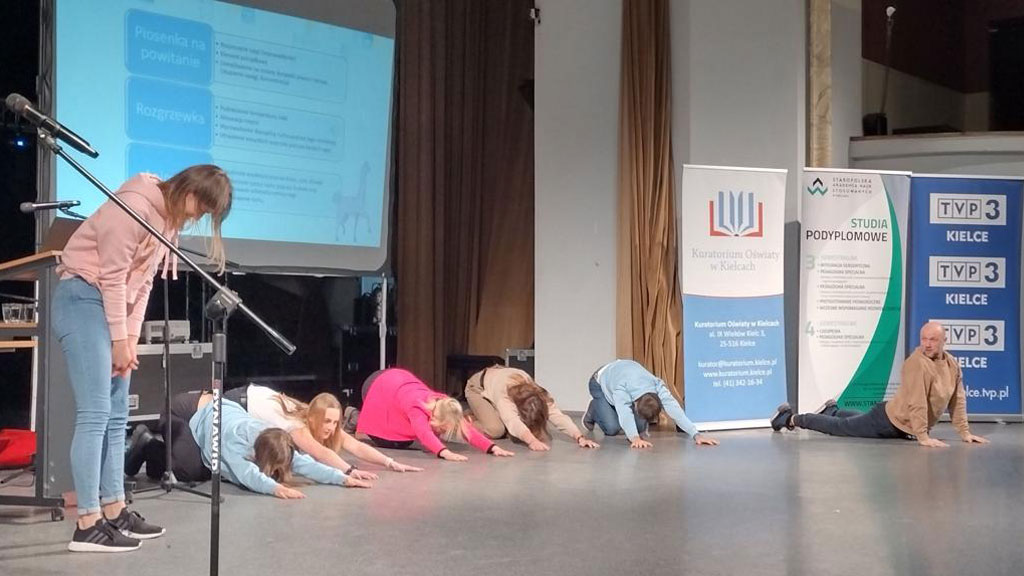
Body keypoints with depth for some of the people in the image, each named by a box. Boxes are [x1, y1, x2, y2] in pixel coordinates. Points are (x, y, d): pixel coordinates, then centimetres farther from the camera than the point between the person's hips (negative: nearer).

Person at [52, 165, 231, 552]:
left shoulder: (169, 219, 12)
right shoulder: (136, 206, -17)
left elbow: (142, 281, 11)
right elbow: (113, 276, -18)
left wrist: (131, 337, 3)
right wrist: (119, 340, -15)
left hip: (113, 306, 10)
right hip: (84, 300, -10)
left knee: (116, 416, 7)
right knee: (95, 414, -13)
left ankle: (114, 512, 12)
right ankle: (88, 525, -12)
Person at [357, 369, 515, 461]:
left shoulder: (442, 406, -26)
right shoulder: (417, 408, -44)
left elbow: (467, 428, -29)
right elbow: (424, 432, -61)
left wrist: (493, 447, -41)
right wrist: (445, 453, -76)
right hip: (377, 385, -6)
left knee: (404, 442, 8)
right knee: (388, 443, -11)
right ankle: (353, 418, 15)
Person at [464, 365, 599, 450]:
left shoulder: (540, 397, -31)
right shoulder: (504, 395, -46)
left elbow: (558, 416, -42)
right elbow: (512, 421, -62)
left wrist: (579, 437, -58)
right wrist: (532, 441, -78)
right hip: (478, 387, -6)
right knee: (495, 430, -28)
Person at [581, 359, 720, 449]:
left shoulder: (658, 386, -36)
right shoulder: (621, 390, -47)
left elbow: (675, 410, -44)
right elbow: (625, 414, -58)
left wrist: (696, 434, -55)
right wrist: (635, 438, -75)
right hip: (600, 382, -3)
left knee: (640, 427, -14)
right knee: (612, 428, -18)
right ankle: (593, 411, 11)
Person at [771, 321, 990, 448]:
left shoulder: (953, 365, -5)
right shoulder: (918, 363, -29)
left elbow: (958, 400, 2)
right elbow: (917, 403, -32)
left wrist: (964, 433, -3)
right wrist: (923, 437, -33)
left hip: (904, 427, 8)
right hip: (889, 420, -8)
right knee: (840, 427, 7)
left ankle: (832, 411, 61)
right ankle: (790, 418, 23)